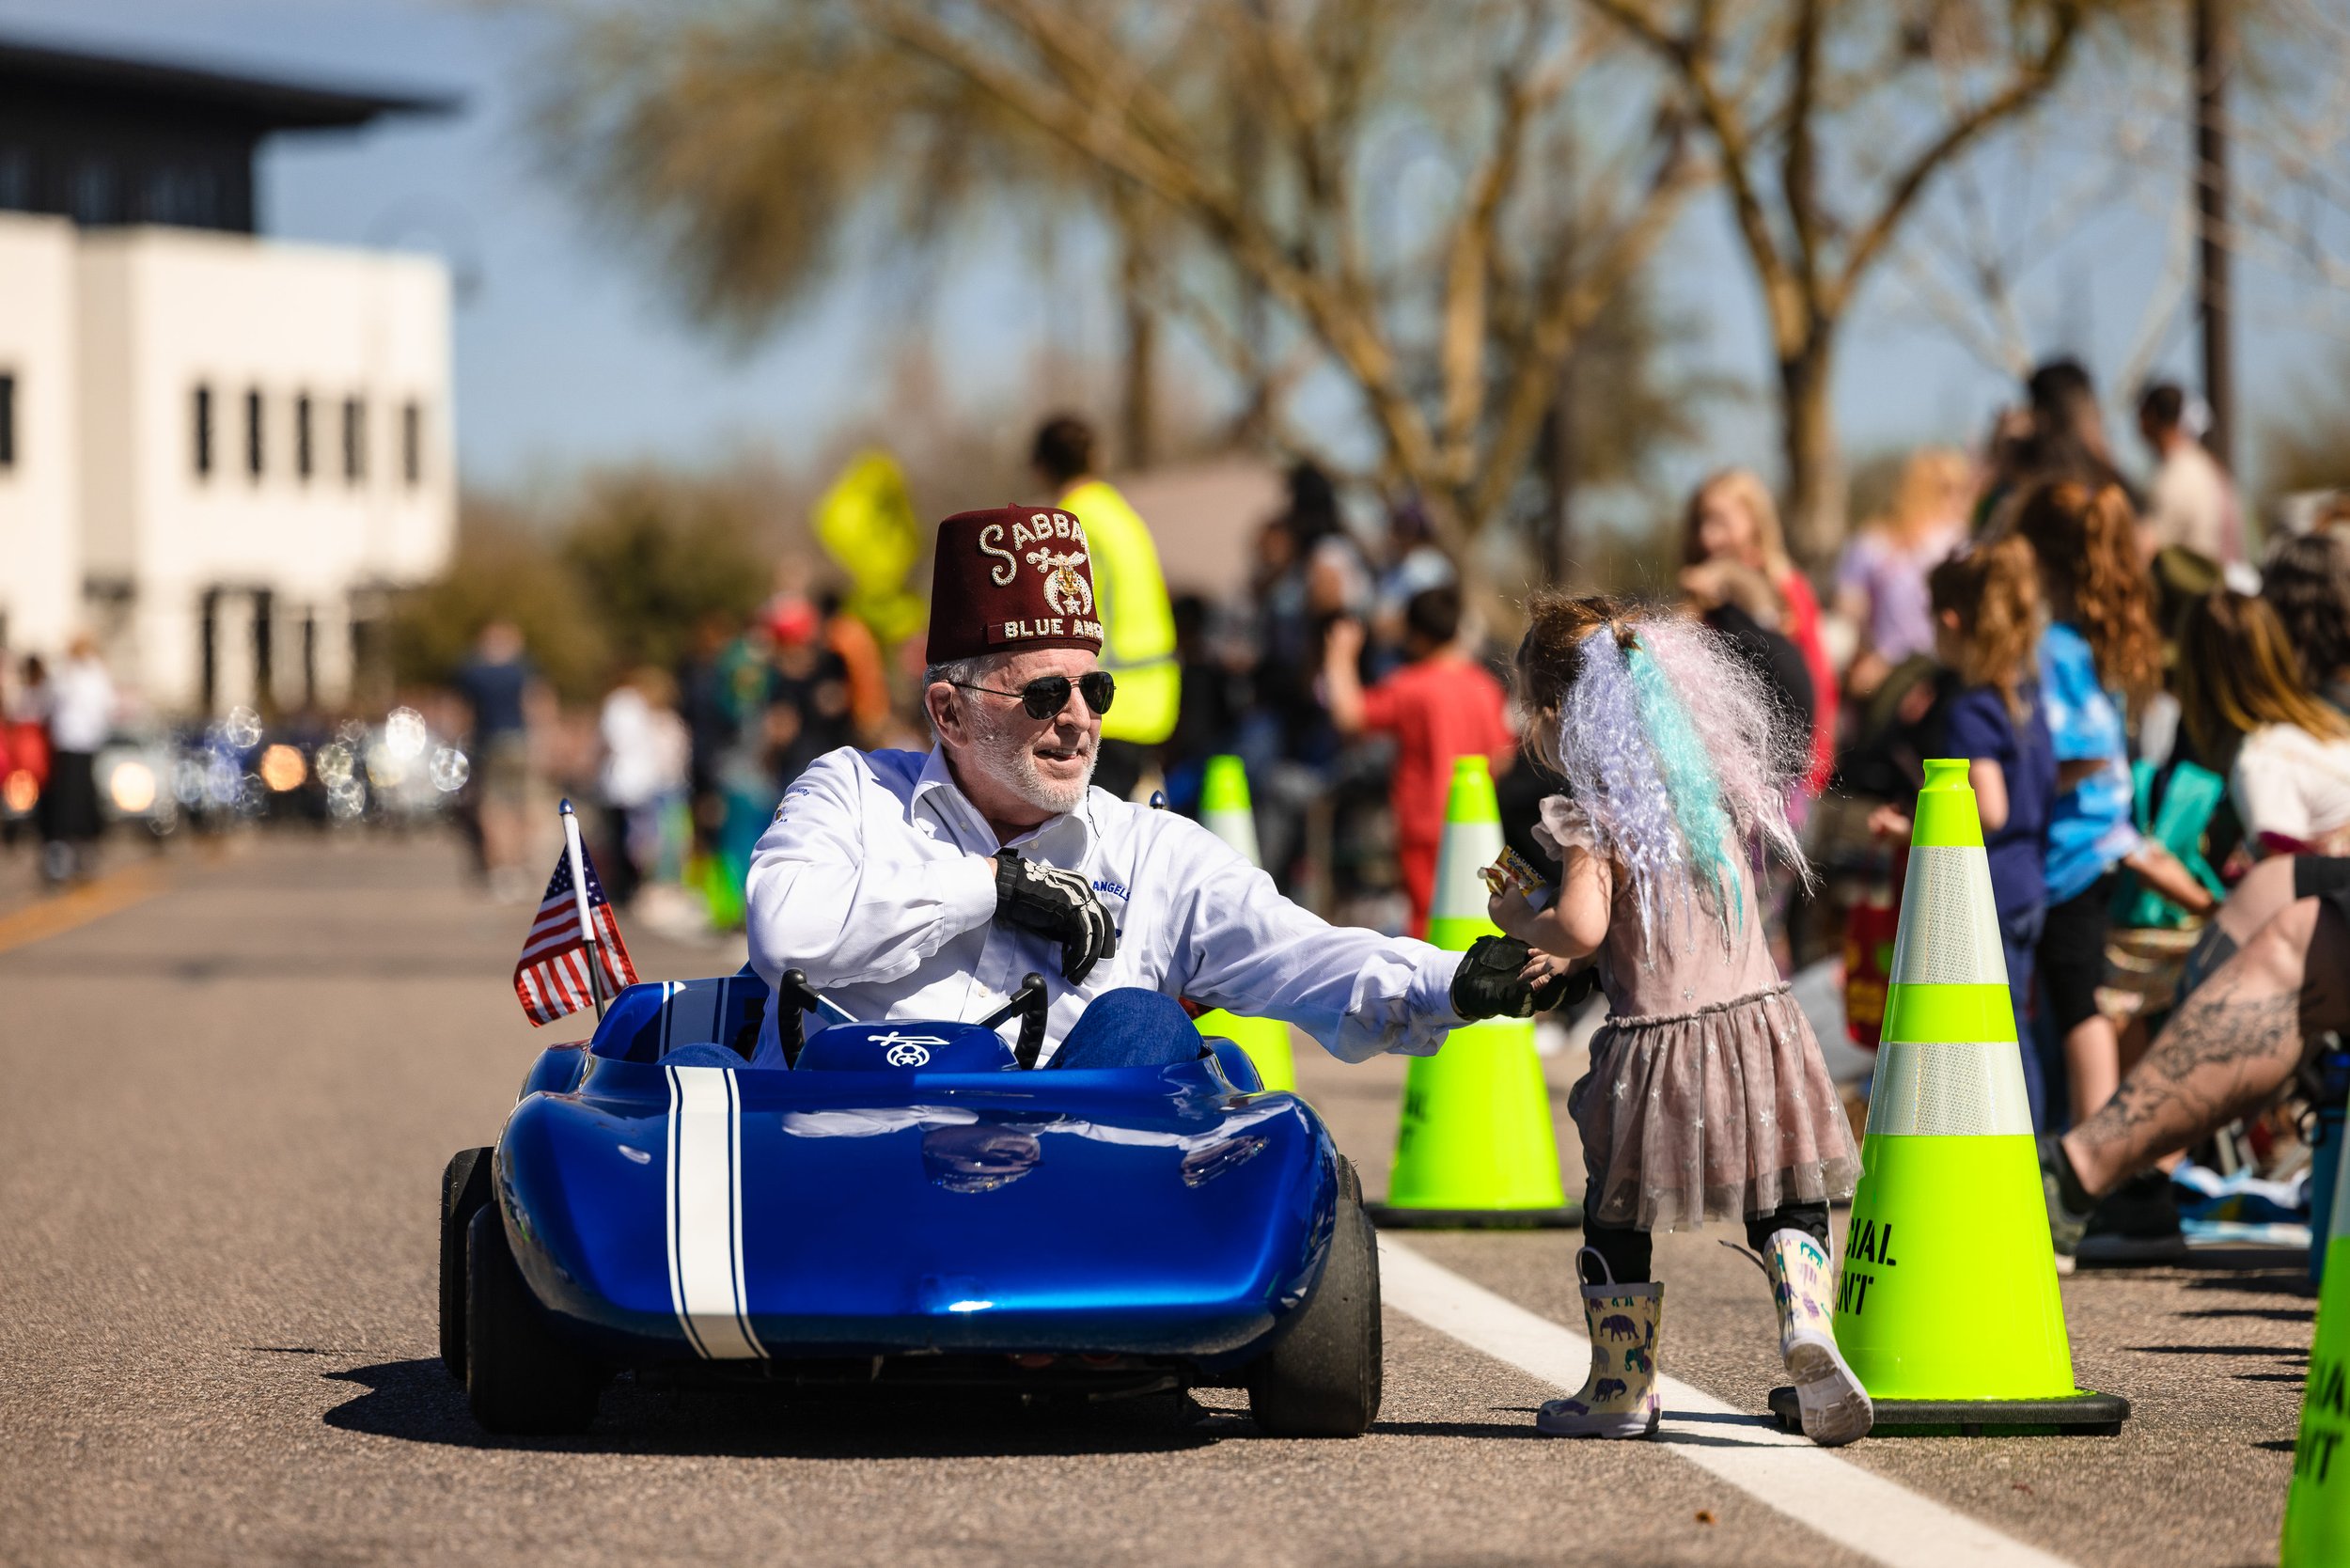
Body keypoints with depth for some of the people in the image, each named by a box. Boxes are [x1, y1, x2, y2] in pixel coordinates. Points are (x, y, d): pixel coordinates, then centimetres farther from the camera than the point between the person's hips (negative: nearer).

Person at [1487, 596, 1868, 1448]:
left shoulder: (1592, 814, -10)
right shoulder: (1714, 783, 11)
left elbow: (1581, 928, -23)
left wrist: (1520, 920, -2)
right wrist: (1570, 959, 23)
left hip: (1659, 1041, -4)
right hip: (1756, 1017, 5)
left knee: (1617, 1219, 14)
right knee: (1785, 1209, 11)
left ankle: (1620, 1389, 21)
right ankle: (1805, 1324, -15)